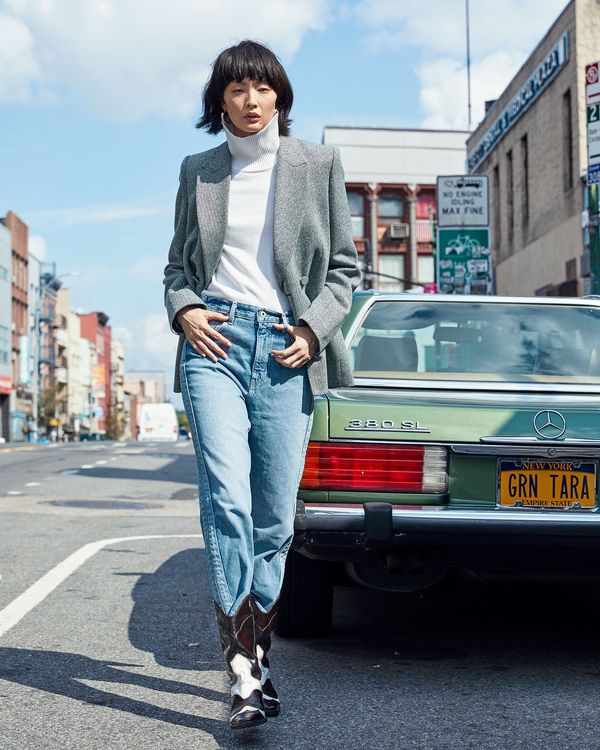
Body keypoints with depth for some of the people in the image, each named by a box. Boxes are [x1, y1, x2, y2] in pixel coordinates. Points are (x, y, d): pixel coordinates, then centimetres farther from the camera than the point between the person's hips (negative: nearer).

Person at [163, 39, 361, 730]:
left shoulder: (318, 165, 10)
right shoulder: (198, 171, 15)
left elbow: (345, 265, 11)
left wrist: (315, 327, -4)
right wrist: (183, 309, -1)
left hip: (287, 349, 0)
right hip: (215, 341, 0)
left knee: (274, 519, 2)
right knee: (227, 501, -16)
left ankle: (252, 650, 20)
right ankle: (246, 672, -14)